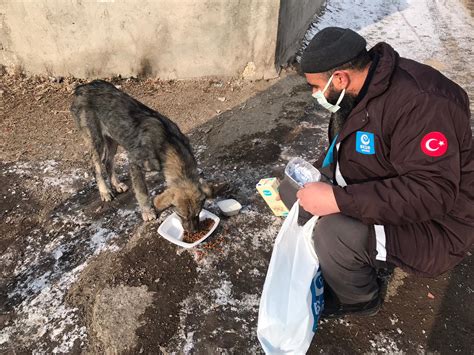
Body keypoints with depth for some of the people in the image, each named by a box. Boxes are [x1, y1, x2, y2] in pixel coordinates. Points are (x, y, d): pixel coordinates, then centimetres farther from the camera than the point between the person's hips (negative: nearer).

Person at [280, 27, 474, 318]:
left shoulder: (419, 103, -29)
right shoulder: (359, 90, 1)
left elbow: (433, 192, -35)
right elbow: (342, 149, 17)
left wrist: (339, 200, -37)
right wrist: (313, 176, 5)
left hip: (432, 227, -8)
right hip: (375, 193, 8)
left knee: (334, 234, -33)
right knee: (291, 190, 2)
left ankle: (360, 300, 0)